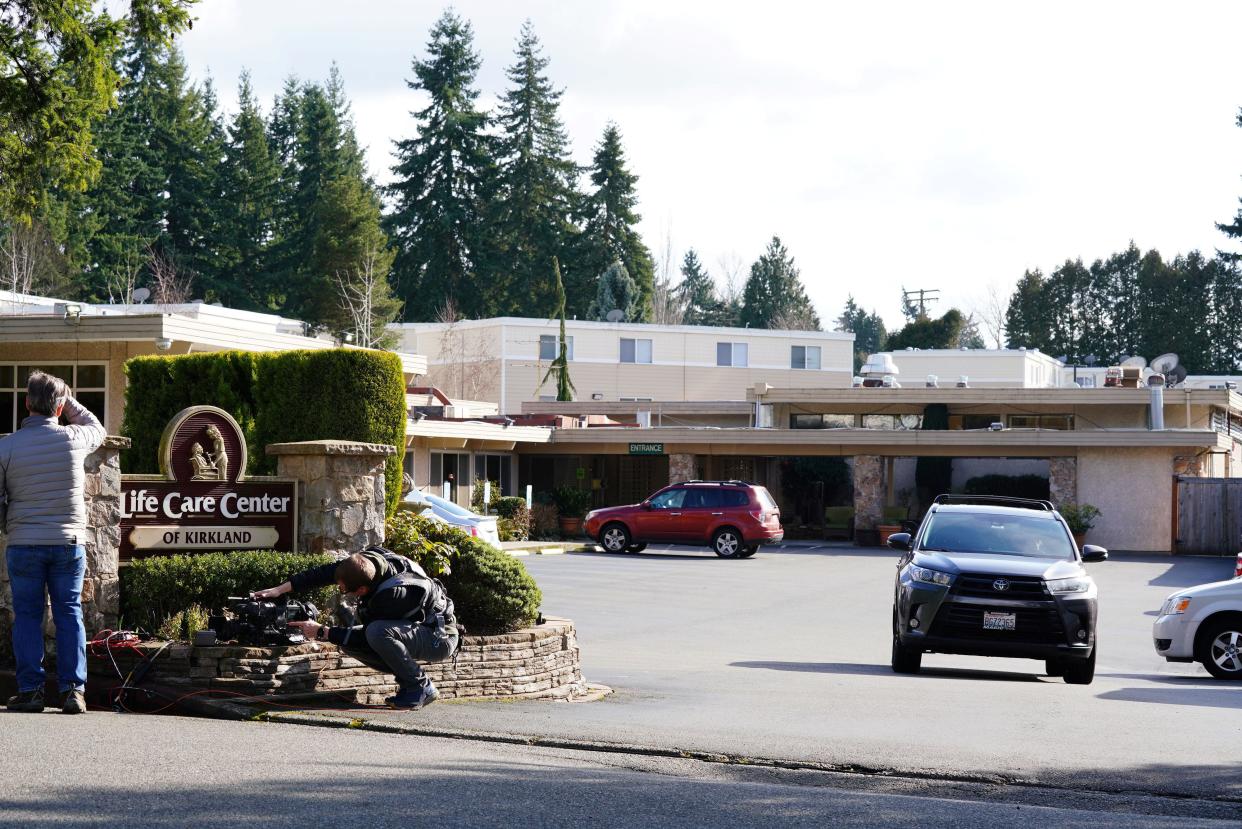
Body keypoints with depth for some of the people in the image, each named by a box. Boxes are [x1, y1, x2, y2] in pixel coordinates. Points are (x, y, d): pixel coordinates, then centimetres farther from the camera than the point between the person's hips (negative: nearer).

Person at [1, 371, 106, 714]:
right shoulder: (74, 439, -3)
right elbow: (97, 428, 22)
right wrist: (67, 399, 22)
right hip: (69, 541, 1)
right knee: (69, 612, 6)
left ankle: (30, 689, 4)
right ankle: (73, 689, 1)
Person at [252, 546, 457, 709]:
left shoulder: (393, 594, -34)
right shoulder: (369, 559, -14)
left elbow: (366, 638, -24)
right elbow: (326, 571, -5)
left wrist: (322, 632, -17)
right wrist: (281, 589, -8)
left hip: (440, 637, -9)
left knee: (378, 632, -35)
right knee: (348, 641, -6)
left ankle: (422, 688, -16)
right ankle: (408, 681, 1)